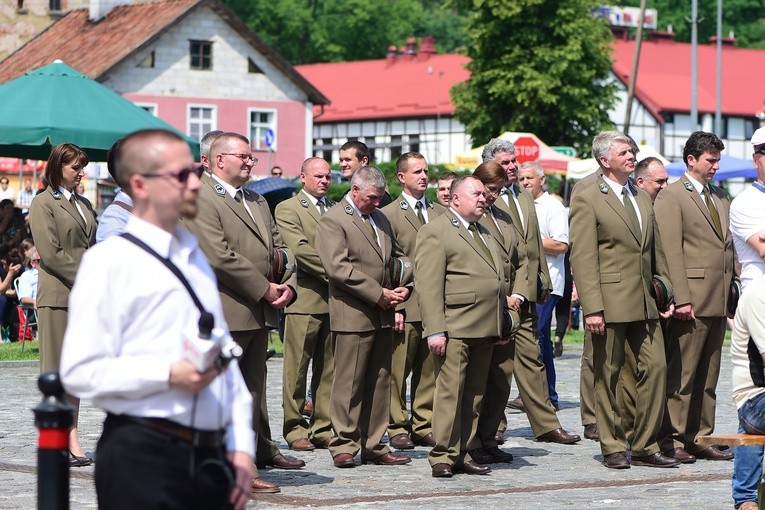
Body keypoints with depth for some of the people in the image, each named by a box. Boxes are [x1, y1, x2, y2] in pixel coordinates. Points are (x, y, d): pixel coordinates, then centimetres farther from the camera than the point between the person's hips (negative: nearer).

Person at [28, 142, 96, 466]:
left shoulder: (83, 204, 18)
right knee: (57, 370, -4)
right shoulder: (43, 203, -3)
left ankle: (72, 439, 8)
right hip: (58, 296, -7)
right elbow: (51, 254, -11)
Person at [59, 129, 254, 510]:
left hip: (211, 458, 7)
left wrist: (241, 446, 13)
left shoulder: (195, 258, 19)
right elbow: (79, 373, -13)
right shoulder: (109, 262, -5)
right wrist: (168, 375, -21)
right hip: (142, 459, -7)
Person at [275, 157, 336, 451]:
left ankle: (322, 429, 12)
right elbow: (299, 250, -12)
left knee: (328, 369, 6)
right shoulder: (287, 209, 0)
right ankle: (295, 429, 4)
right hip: (305, 298, -6)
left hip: (335, 300, 6)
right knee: (297, 369, -2)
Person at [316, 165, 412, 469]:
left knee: (380, 383, 8)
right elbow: (338, 268, -17)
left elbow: (397, 256, 25)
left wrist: (401, 286, 4)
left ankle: (374, 446, 13)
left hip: (383, 315, 8)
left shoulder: (380, 219, 19)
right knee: (349, 383, -5)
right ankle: (344, 447, 1)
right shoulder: (332, 221, -6)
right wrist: (379, 293, -15)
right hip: (353, 315, -8)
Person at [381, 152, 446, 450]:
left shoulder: (440, 214, 15)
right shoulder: (388, 215, 0)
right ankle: (398, 428, 7)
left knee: (429, 370, 7)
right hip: (405, 306, -4)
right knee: (397, 372, -2)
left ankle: (424, 426, 14)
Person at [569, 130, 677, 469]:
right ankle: (613, 448, 10)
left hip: (645, 303, 6)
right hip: (610, 303, -6)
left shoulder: (642, 199, 18)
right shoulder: (587, 200, -4)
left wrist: (667, 294, 12)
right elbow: (582, 259, -10)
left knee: (656, 367, -1)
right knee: (608, 375, 2)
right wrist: (592, 308, -17)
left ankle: (645, 446, 7)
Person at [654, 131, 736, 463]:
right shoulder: (671, 197, -5)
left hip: (719, 300, 7)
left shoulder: (721, 198, 19)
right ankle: (672, 440, 0)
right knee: (681, 374, -4)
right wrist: (681, 299, -18)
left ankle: (701, 438, 15)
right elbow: (671, 252, -11)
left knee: (708, 376, 10)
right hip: (692, 298, -7)